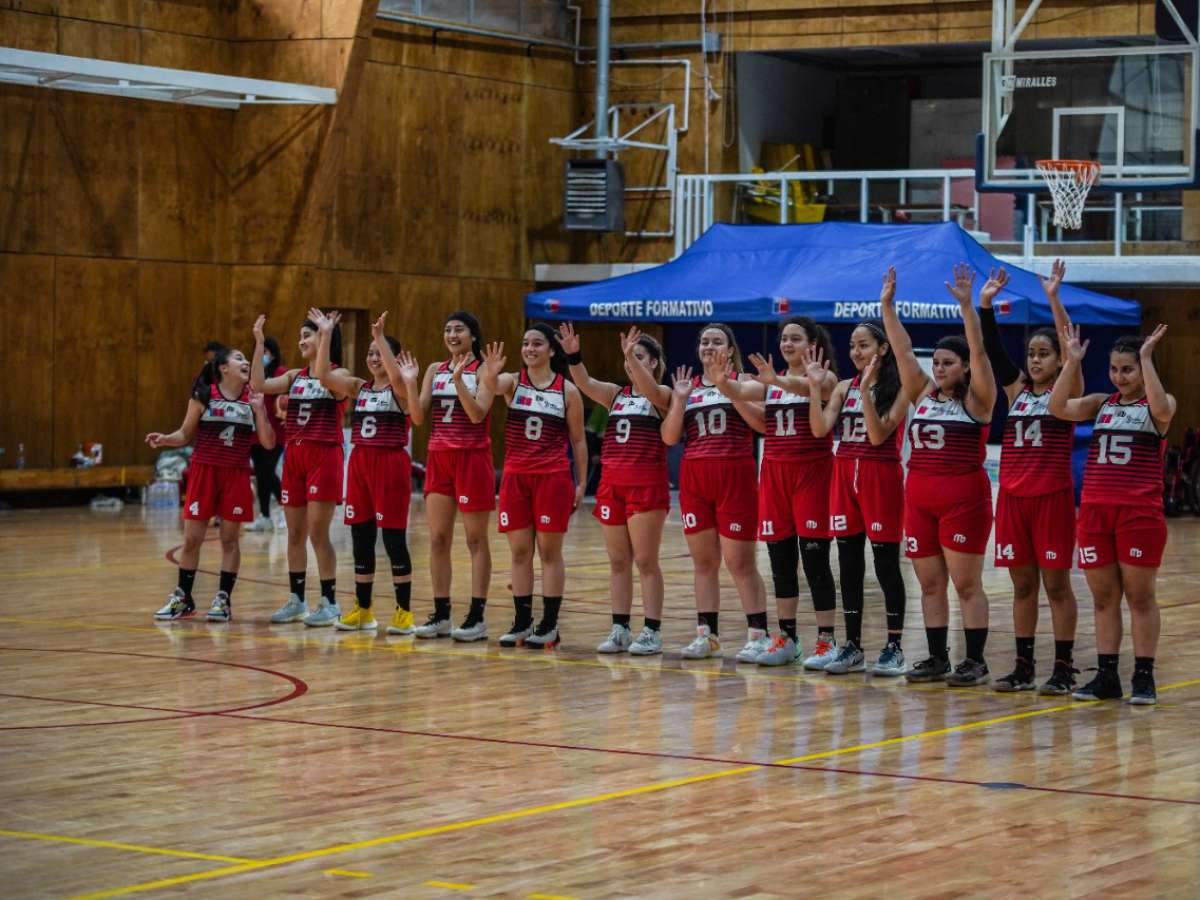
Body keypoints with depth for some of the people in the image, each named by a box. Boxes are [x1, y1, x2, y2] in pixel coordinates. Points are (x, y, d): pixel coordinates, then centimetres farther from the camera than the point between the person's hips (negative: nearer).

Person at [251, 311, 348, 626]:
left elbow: (325, 379, -27)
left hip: (324, 456, -6)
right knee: (295, 533, 9)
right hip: (294, 456, 6)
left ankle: (329, 603, 0)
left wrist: (326, 337, -27)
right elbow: (259, 385, -1)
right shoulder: (295, 376, 12)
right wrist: (259, 343, -4)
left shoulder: (339, 374, -4)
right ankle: (295, 600, 16)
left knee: (318, 533, -7)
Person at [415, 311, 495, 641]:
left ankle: (477, 617, 1)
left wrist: (458, 380, -25)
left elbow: (477, 414, -16)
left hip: (472, 458, -5)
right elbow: (419, 414, 4)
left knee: (476, 539, -1)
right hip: (439, 457, 5)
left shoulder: (483, 370, -4)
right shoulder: (435, 370, 11)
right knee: (438, 539, 5)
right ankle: (440, 615, 11)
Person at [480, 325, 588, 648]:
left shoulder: (568, 390, 0)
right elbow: (492, 387, -20)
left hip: (553, 478, -2)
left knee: (549, 552, 1)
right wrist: (490, 374, -43)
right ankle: (522, 623, 12)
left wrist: (581, 482, 1)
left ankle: (550, 625, 5)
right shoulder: (512, 381, 3)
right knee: (519, 552, 6)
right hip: (515, 476, 2)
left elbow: (578, 440, 5)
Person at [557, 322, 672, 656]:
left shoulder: (661, 394, 0)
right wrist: (573, 355, -21)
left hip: (646, 484, -5)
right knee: (618, 562, 7)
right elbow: (585, 384, -3)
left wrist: (632, 355, -36)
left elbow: (650, 391, -24)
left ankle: (652, 632, -1)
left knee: (645, 561, -4)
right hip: (612, 483, 6)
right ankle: (620, 630, 12)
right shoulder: (616, 393, 13)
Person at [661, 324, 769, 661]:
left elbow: (763, 424, -13)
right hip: (694, 479, 4)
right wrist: (680, 398, -4)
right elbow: (669, 437, 6)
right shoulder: (688, 386, 14)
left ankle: (758, 635, 0)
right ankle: (706, 635, 12)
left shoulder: (742, 381, 3)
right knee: (703, 561, 7)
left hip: (735, 477, -4)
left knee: (740, 562, -5)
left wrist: (728, 388, -18)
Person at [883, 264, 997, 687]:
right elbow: (902, 351, 7)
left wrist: (967, 305, -24)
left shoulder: (976, 400, -3)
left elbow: (978, 351, -15)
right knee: (930, 584, 8)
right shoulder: (923, 394, 11)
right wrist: (887, 306, -1)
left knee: (966, 583, -3)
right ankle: (937, 659, 14)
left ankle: (976, 662, 2)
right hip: (920, 497, 6)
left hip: (964, 497, -6)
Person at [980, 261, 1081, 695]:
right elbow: (992, 349, 2)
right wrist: (985, 305, -9)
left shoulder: (1068, 391, -1)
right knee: (1022, 584, 8)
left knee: (1056, 583, 0)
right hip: (1013, 497, 5)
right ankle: (1024, 666, 14)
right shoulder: (1017, 389, 10)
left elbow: (1072, 348, -15)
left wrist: (1054, 299, -24)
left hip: (1052, 497, -5)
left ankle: (1064, 668, 5)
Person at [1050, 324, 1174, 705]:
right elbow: (1058, 407, -4)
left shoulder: (1159, 405, 0)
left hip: (1140, 513, -4)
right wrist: (1072, 361, -11)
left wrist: (1146, 358, -22)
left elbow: (1161, 408, -25)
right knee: (1104, 598, 7)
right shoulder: (1102, 403, 11)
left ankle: (1144, 677, 6)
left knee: (1140, 597, 1)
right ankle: (1106, 677, 12)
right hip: (1095, 512, 4)